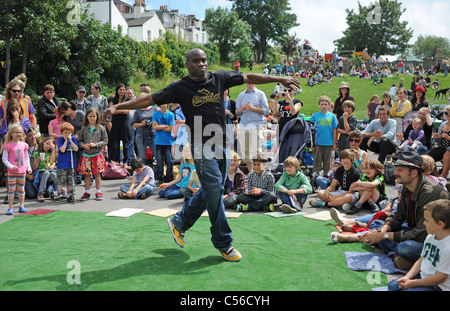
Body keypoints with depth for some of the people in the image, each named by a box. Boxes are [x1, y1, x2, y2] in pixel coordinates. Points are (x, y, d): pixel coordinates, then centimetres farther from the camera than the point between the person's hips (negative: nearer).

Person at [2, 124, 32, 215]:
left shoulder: (24, 145, 8)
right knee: (11, 189, 0)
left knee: (21, 189, 11)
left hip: (22, 171, 4)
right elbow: (4, 158, -6)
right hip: (12, 172, -4)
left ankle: (21, 206, 19)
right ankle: (11, 208, 6)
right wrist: (11, 166, -18)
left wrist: (29, 167, 8)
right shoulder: (8, 145, -5)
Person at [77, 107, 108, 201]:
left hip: (97, 154, -2)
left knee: (97, 174, 4)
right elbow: (80, 140, 10)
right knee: (87, 174, 6)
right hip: (86, 154, 2)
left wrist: (96, 144, -14)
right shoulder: (84, 128, 5)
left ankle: (98, 192, 15)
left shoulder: (101, 128, -1)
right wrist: (83, 145, -11)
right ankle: (87, 192, 16)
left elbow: (105, 141, -1)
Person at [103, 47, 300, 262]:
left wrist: (280, 79, 10)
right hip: (202, 146, -5)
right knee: (214, 192, -6)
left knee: (211, 191, 12)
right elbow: (150, 99, -1)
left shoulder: (219, 79, 7)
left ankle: (179, 222, 33)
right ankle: (223, 243, 8)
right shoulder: (180, 88, -1)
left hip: (222, 144, 5)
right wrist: (118, 107, -7)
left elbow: (248, 78, 11)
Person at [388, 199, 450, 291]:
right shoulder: (430, 237, 2)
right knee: (392, 285, 4)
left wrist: (413, 283, -16)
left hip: (438, 287, -9)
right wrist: (407, 277, -1)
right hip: (422, 277, 9)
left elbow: (440, 278, -23)